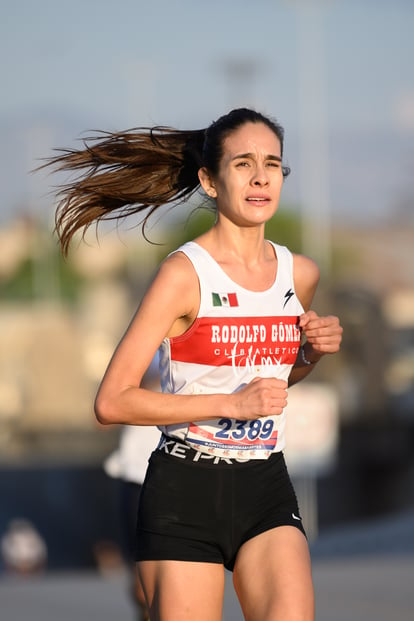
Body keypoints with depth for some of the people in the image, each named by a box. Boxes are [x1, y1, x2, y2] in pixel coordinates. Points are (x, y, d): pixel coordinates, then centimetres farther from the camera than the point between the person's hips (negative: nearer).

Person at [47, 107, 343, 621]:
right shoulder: (184, 274, -10)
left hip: (266, 487, 4)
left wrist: (314, 351, 4)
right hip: (185, 489, -4)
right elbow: (112, 402, -14)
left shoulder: (300, 274, 7)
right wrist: (232, 404, -18)